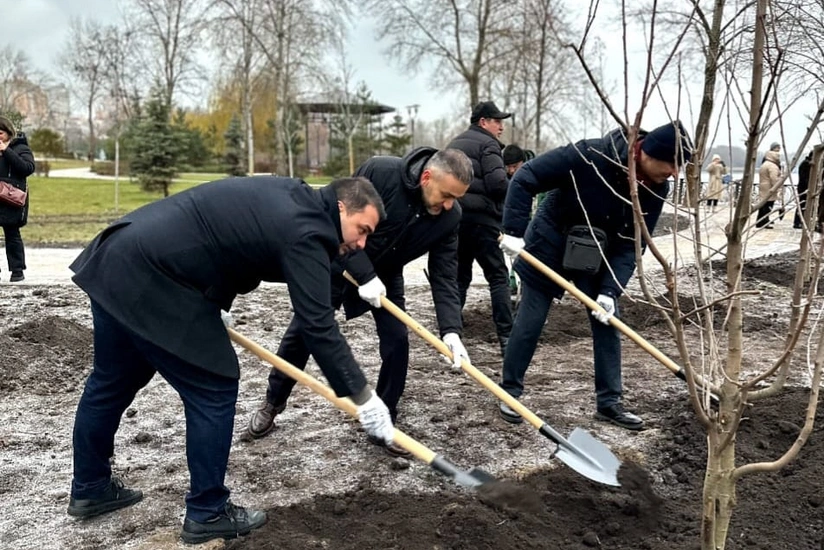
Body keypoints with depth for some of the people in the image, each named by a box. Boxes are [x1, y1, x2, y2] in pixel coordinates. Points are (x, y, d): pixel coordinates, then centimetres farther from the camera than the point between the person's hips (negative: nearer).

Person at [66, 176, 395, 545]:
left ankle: (90, 488, 40)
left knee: (112, 381, 23)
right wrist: (362, 397, -12)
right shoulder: (305, 232, -14)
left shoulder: (292, 197, 14)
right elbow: (319, 327, -17)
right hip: (150, 281, -10)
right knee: (214, 390, 0)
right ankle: (207, 514, 12)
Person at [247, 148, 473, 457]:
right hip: (337, 262, -2)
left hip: (386, 276, 3)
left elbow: (444, 276, -19)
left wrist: (451, 330, -31)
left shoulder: (449, 217, -21)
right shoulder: (379, 172, -34)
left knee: (397, 342, -8)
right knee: (302, 333, 5)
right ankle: (273, 403, 28)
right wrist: (364, 275, -32)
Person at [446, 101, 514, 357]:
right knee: (498, 277, -4)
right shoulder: (487, 144, -6)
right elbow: (498, 183, -17)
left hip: (453, 217, 7)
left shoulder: (453, 144, 20)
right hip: (481, 218, -7)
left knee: (459, 277, 13)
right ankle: (506, 336, -8)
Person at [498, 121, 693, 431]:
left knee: (607, 323, 3)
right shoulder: (589, 156, -31)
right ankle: (510, 391, 19)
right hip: (548, 246, -5)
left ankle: (609, 402, 16)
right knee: (529, 322, 2)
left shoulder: (655, 189, -15)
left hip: (597, 257, 5)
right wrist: (513, 231, -30)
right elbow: (525, 179, -27)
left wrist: (610, 290, -21)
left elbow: (631, 244, -11)